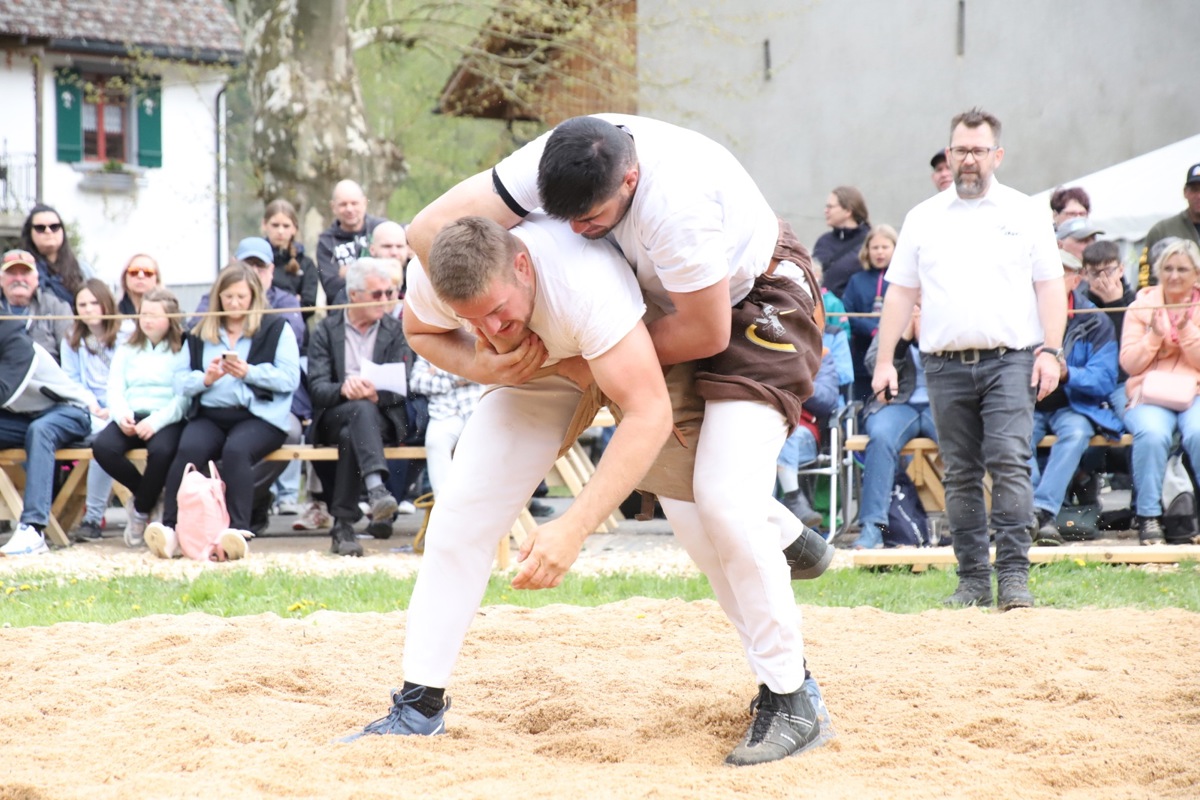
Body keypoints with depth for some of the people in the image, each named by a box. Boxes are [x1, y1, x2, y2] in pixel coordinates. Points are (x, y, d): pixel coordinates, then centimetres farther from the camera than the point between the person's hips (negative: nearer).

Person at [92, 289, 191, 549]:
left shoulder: (182, 351, 6)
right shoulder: (127, 350, 21)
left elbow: (184, 397, -5)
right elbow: (115, 388, 10)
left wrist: (156, 421, -20)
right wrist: (121, 414, -12)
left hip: (167, 418, -4)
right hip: (130, 418, 4)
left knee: (161, 450, -37)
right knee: (102, 447, -28)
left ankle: (141, 509, -10)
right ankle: (146, 494, -3)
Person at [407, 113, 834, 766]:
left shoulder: (677, 204, -40)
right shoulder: (557, 162, -23)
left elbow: (706, 334, -26)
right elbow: (430, 228, -22)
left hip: (759, 303, -8)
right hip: (675, 300, 8)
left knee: (724, 495, -18)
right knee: (677, 486, 7)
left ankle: (790, 699, -11)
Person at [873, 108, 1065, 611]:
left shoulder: (1024, 214, 9)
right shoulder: (923, 219, 13)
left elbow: (1050, 286, 6)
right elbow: (900, 292, 13)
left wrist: (1051, 351, -6)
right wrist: (885, 360, 5)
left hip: (1010, 361, -2)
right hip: (945, 364, 2)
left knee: (1009, 464, -14)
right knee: (961, 474, 4)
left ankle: (1014, 575, -13)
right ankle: (972, 578, 8)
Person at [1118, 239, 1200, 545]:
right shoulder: (1141, 307, 11)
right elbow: (1129, 363, 3)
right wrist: (1154, 335, -10)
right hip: (1150, 397, 0)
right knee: (1152, 434, -35)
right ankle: (1149, 515, -24)